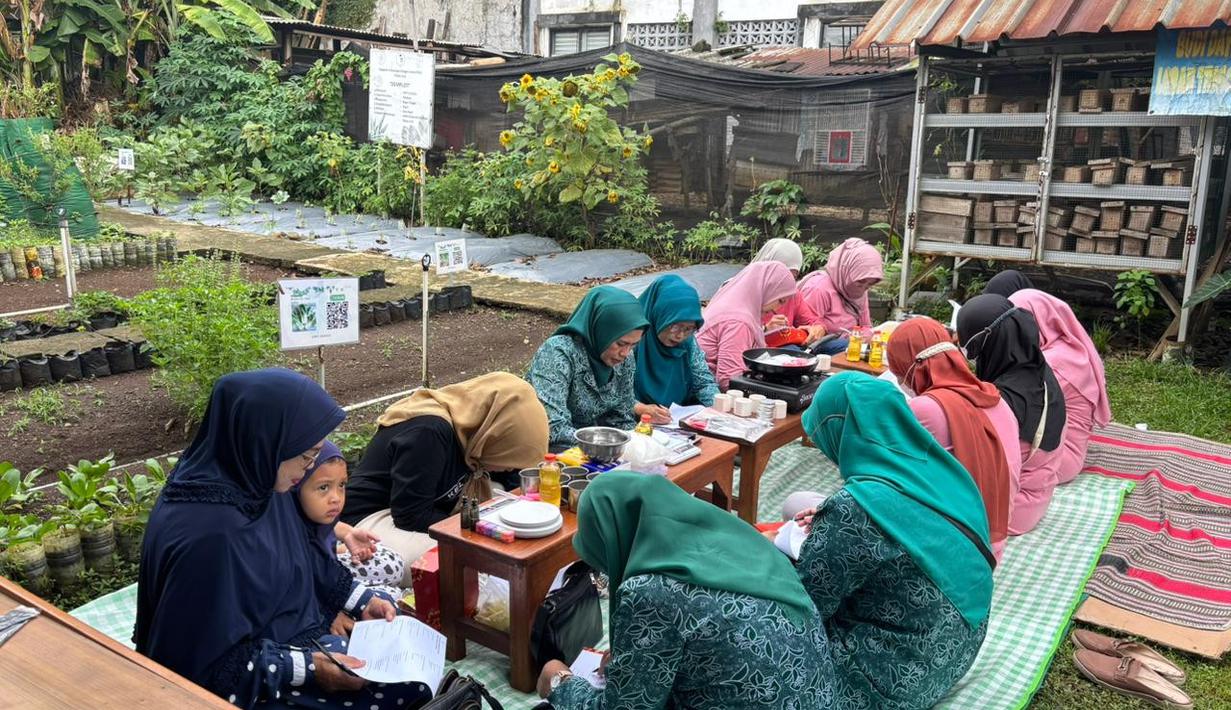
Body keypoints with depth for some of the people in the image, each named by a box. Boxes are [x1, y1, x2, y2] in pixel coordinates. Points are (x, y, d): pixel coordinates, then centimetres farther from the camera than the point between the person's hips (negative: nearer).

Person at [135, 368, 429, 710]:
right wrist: (307, 669, -25)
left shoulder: (250, 479, -8)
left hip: (294, 632, 8)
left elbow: (302, 556, 10)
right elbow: (204, 665, -26)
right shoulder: (207, 536, -33)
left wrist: (361, 600, 3)